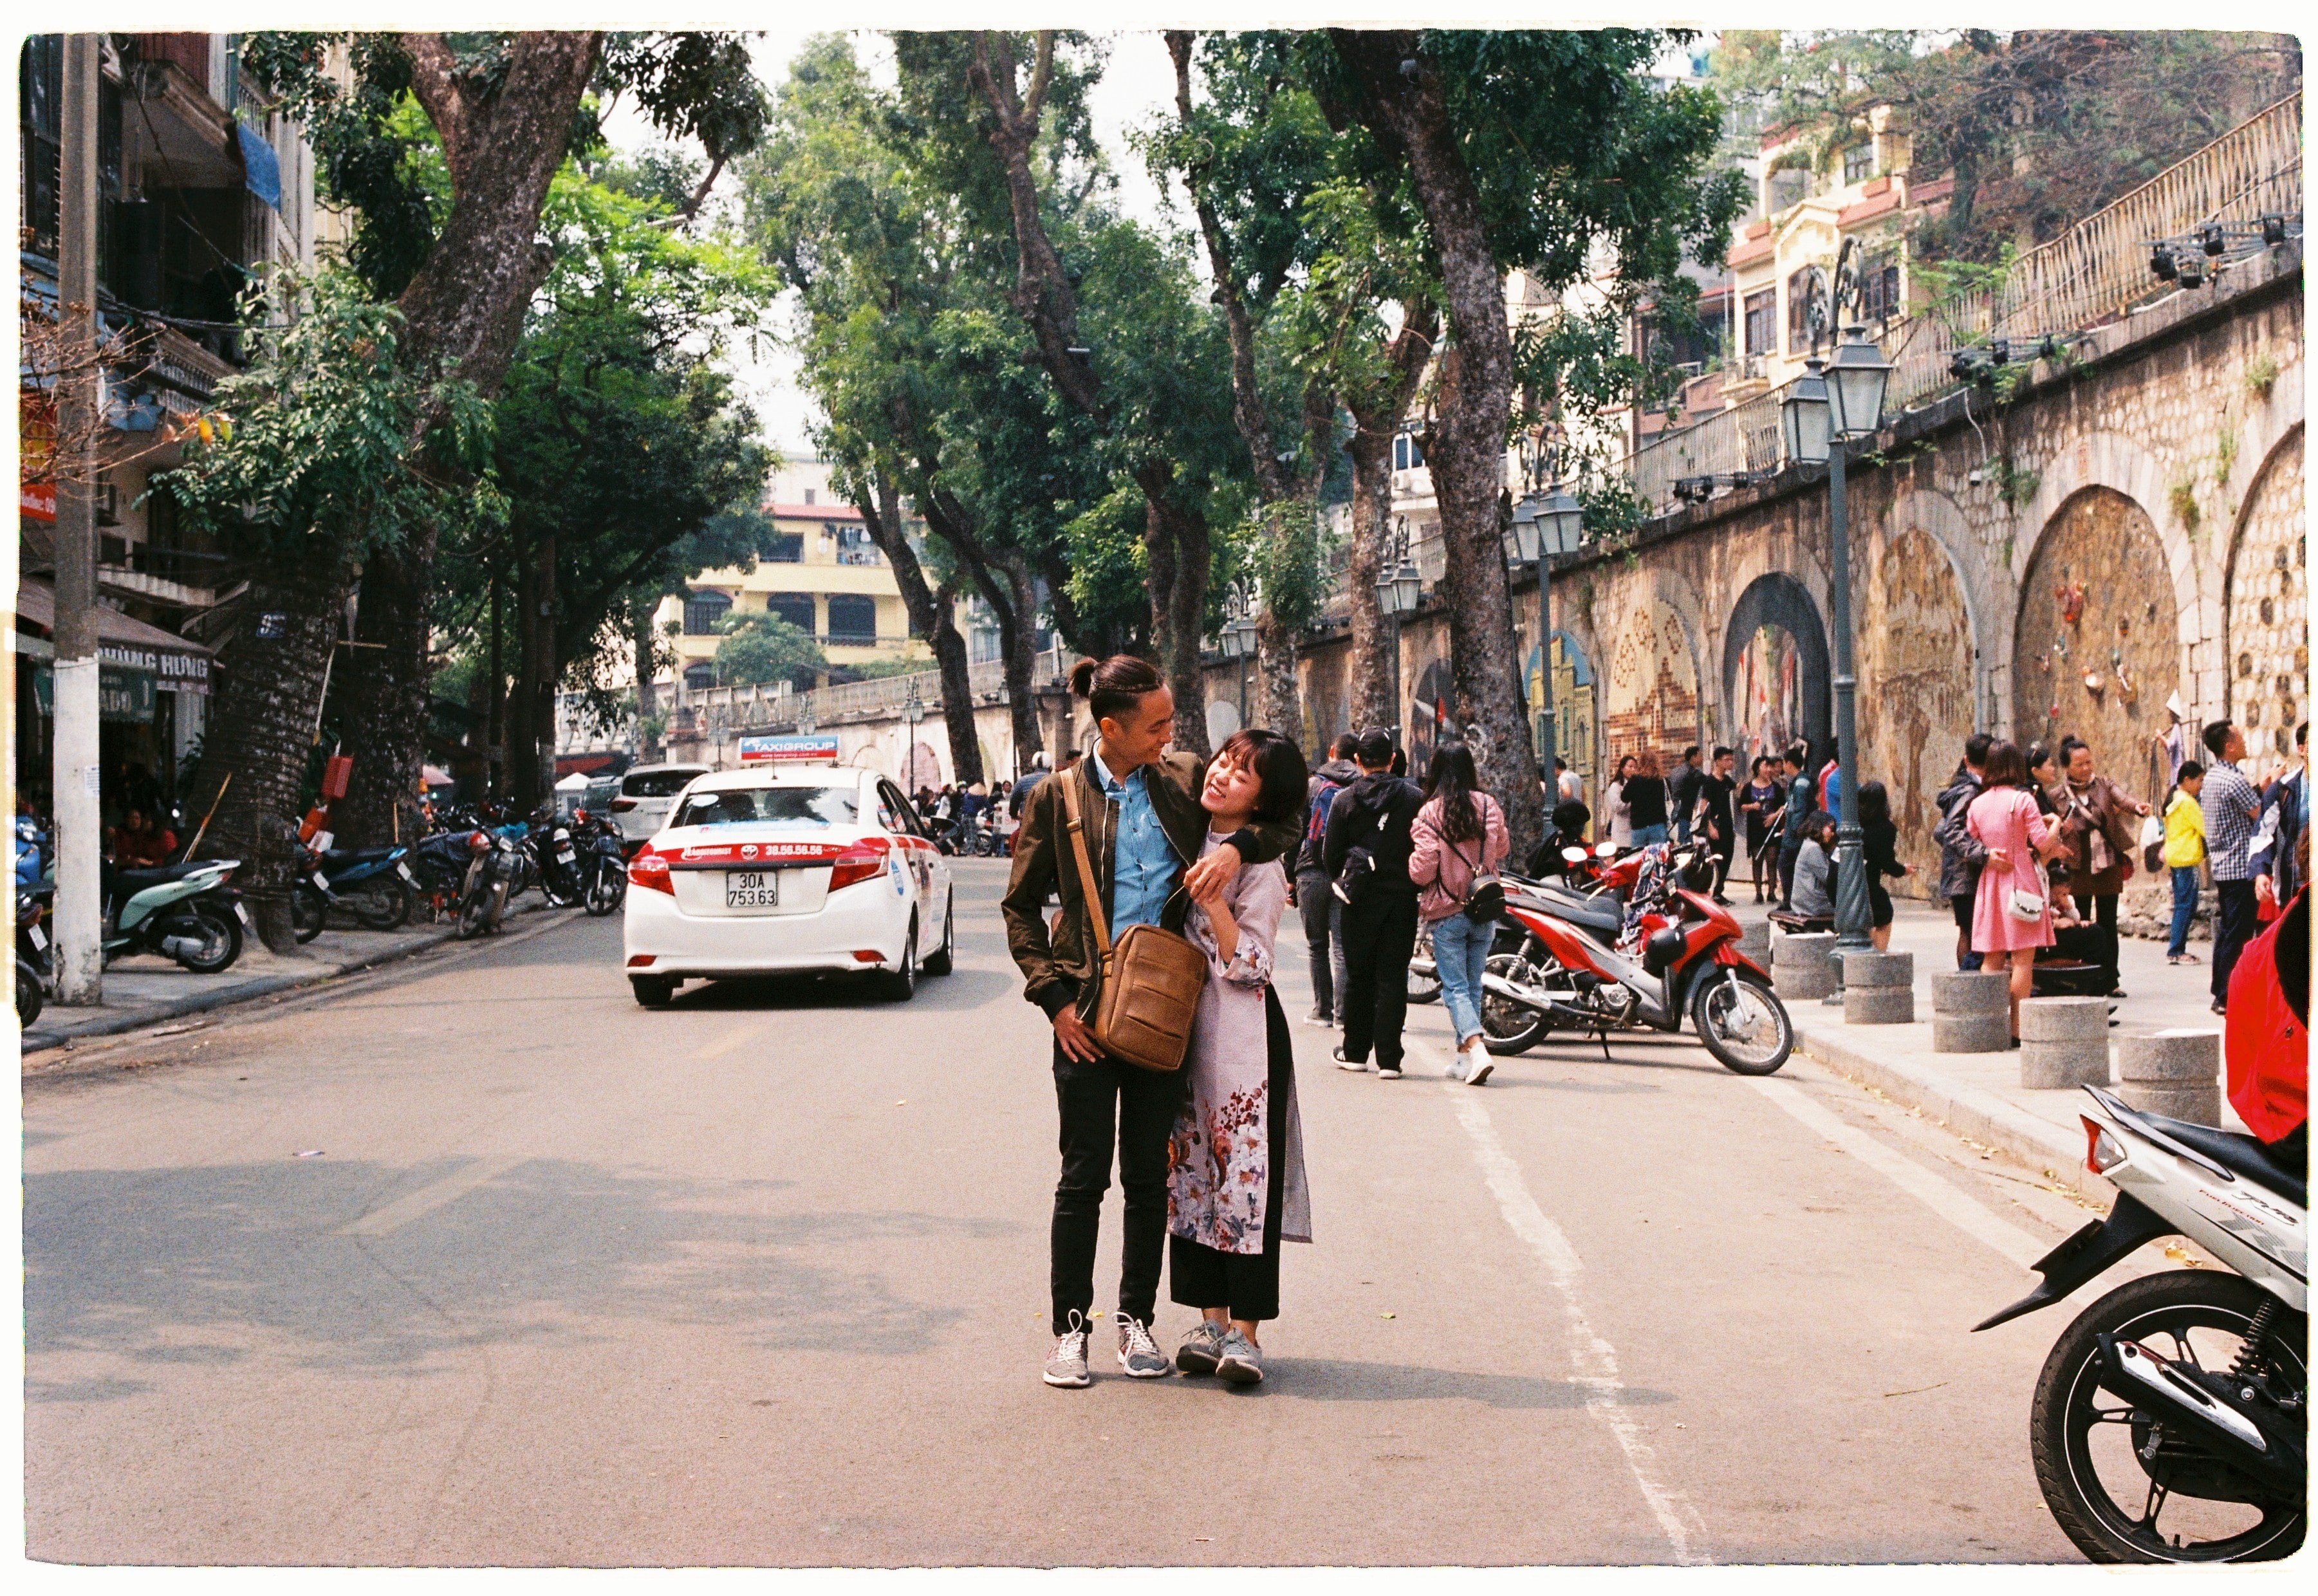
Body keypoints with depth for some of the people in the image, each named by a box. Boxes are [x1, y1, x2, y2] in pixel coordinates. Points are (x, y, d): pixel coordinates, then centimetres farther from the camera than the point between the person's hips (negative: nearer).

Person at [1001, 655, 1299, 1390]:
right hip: (1088, 1011, -3)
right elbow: (1020, 907, 2)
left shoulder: (1186, 780, 5)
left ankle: (1137, 1320, 21)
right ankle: (1070, 1328, 11)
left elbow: (1282, 824, 10)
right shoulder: (1058, 797, -2)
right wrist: (1055, 997, -7)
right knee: (1084, 1177, 1)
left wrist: (1237, 847, -12)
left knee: (1149, 1175, 9)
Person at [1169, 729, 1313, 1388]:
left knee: (1246, 1170, -5)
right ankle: (1211, 1320, 15)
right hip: (1183, 1024, 7)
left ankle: (1244, 1331, -2)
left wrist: (1212, 898, -20)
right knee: (1192, 1171, 8)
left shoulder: (1261, 862, -9)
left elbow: (1247, 964, -14)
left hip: (1242, 1030, -7)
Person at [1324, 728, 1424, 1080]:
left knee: (1359, 976, 12)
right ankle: (1388, 1057, -2)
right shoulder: (1415, 798, -5)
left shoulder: (1344, 801, -4)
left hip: (1362, 901, 0)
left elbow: (1330, 854, -1)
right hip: (1402, 898, 0)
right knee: (1393, 978, 2)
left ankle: (1355, 1051, 19)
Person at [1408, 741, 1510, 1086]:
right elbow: (1502, 850, 15)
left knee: (1455, 987, -1)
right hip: (1485, 910, 3)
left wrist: (1413, 861, 8)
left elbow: (1422, 870, -13)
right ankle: (1464, 1057, 19)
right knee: (1473, 985, 13)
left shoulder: (1430, 812, -12)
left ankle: (1477, 1050, -19)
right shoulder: (1489, 806, -1)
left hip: (1447, 913, -3)